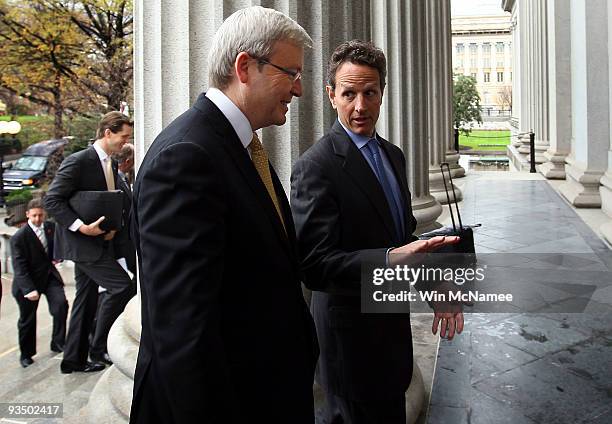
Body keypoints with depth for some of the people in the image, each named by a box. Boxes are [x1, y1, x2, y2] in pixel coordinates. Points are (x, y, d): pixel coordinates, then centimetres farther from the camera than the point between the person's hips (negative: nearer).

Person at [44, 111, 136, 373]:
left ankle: (74, 360, 25)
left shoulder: (111, 164, 11)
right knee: (122, 286, -15)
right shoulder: (78, 161, -14)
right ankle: (99, 348, 0)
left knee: (86, 299, 14)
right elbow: (52, 200, -17)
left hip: (99, 241, 9)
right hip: (81, 242, -9)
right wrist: (81, 226, -26)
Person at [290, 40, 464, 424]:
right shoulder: (316, 166, -20)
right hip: (351, 330, -8)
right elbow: (314, 265, -26)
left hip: (393, 319, 8)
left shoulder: (394, 155, 7)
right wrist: (389, 259, -38)